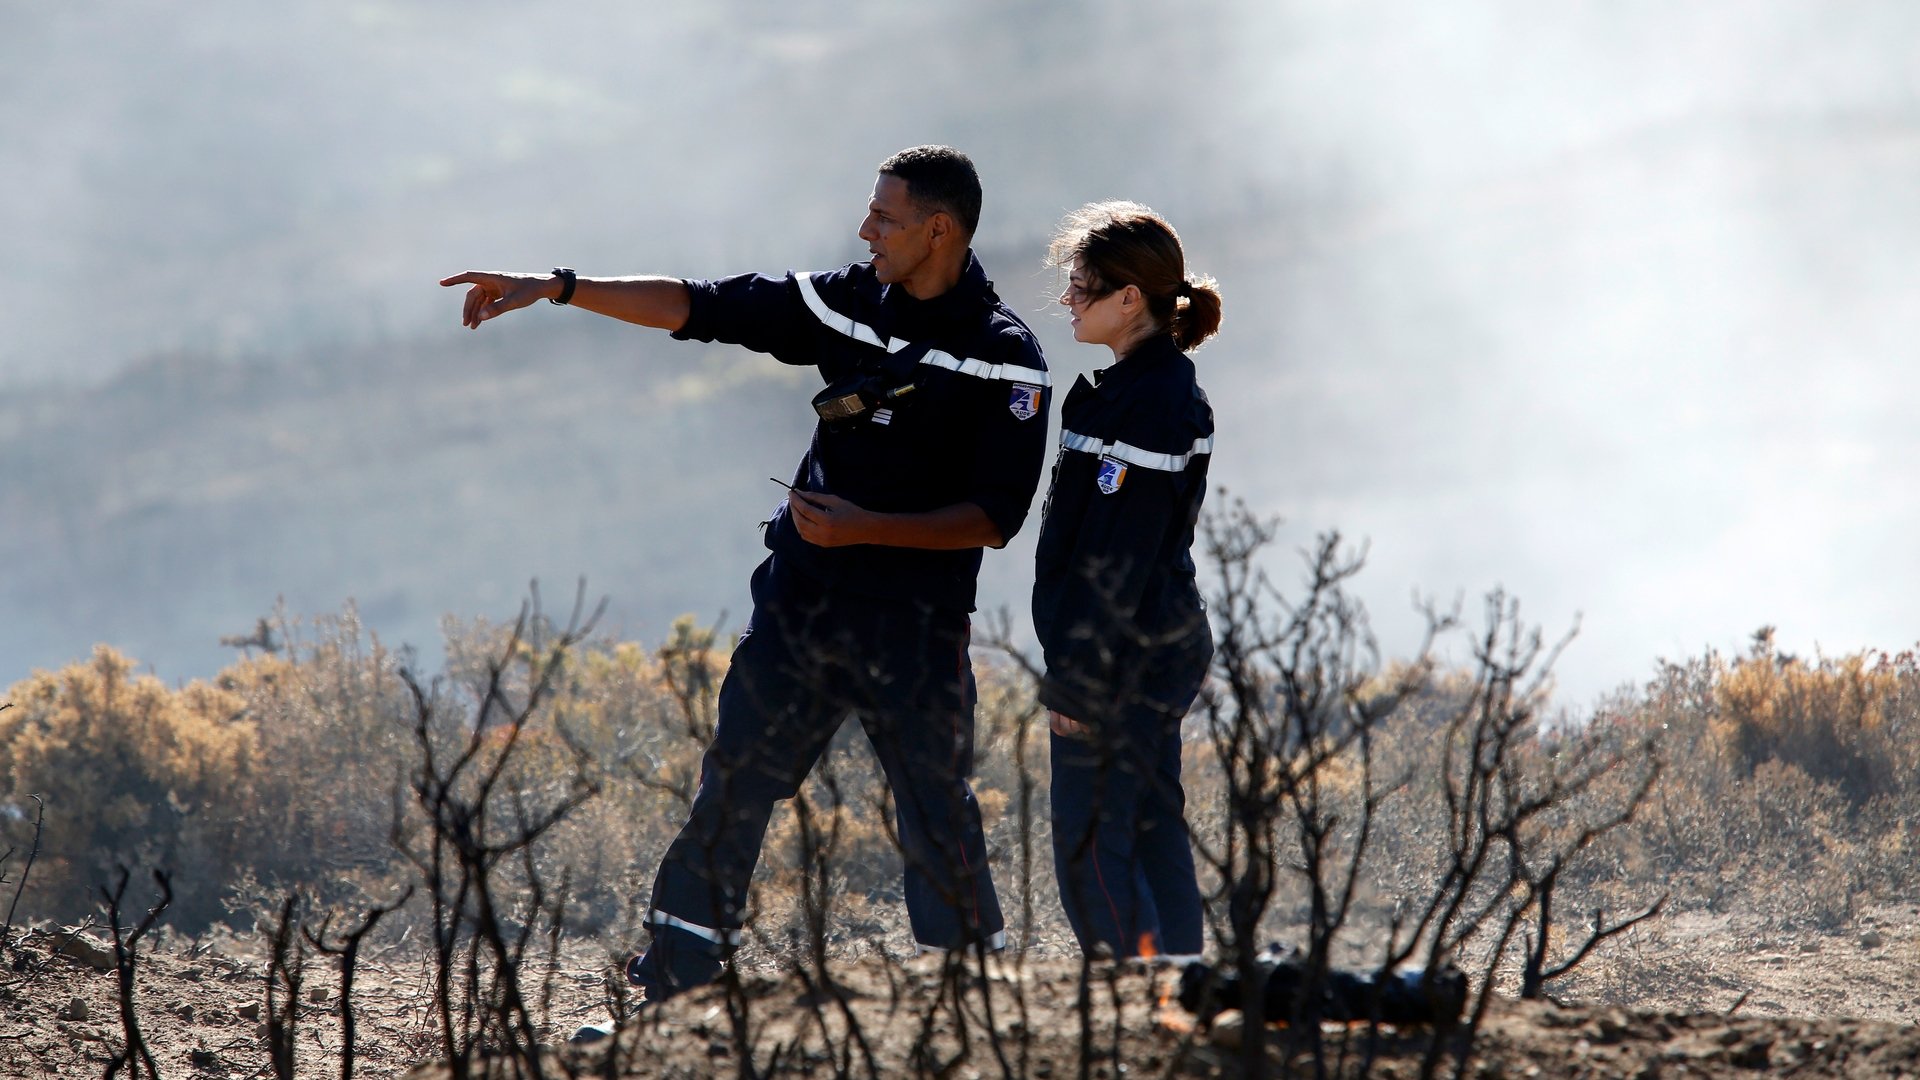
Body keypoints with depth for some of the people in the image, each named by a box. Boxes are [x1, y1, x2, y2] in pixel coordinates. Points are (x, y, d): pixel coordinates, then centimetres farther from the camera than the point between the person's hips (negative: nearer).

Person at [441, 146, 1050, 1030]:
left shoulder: (1006, 360, -10)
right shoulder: (844, 303, 4)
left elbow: (994, 518, -12)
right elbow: (694, 308, 5)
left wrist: (867, 529, -21)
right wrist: (557, 288, 0)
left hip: (915, 628, -5)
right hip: (798, 607, 5)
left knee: (938, 823, -3)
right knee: (730, 796, 5)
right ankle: (667, 1001, 11)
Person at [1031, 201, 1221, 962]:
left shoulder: (1141, 404, -20)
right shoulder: (1172, 388, 12)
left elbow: (1118, 559, -21)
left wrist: (1079, 678, -18)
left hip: (1123, 661, -10)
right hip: (1166, 644, 10)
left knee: (1089, 848, -6)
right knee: (1153, 835, 14)